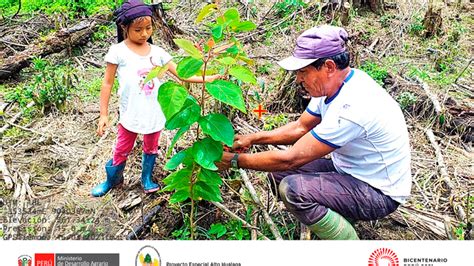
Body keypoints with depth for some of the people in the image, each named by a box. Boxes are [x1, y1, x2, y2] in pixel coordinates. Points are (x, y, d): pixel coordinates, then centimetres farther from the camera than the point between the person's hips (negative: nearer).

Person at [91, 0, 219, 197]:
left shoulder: (157, 52, -1)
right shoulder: (118, 51, -9)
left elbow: (181, 73, -1)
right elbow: (108, 83, -4)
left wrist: (207, 78, -13)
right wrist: (103, 114, -6)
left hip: (155, 114, 3)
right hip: (131, 115, -3)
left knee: (151, 149, 20)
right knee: (121, 151, 11)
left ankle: (147, 179, 43)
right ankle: (112, 180, 37)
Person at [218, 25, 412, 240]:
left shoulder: (350, 108, -33)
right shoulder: (334, 85, -3)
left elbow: (290, 159, -29)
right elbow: (300, 127, 9)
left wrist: (235, 160, -18)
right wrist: (252, 139, -1)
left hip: (380, 193, -9)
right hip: (349, 171, 9)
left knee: (292, 189, -27)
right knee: (278, 171, 1)